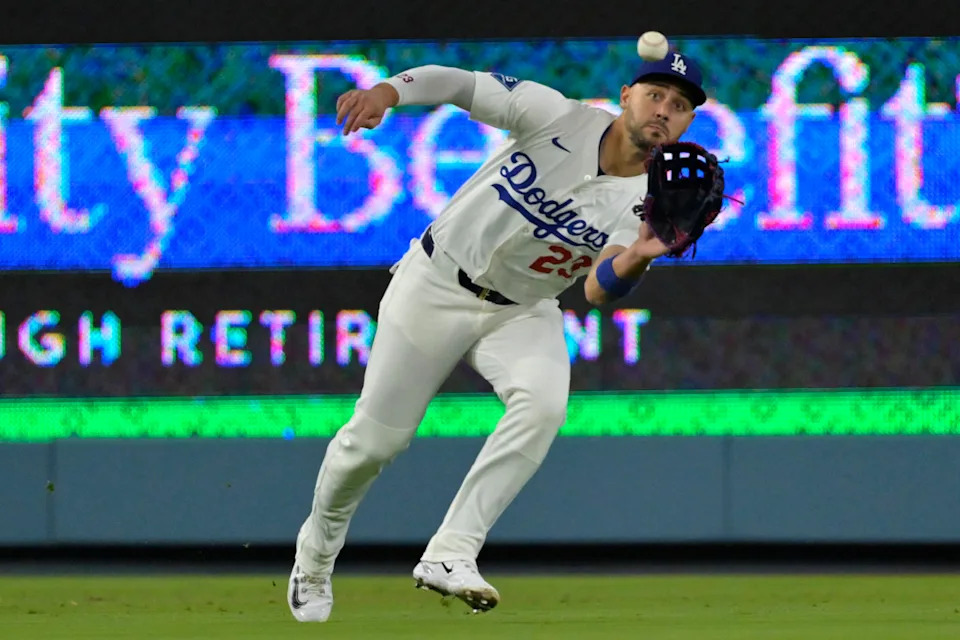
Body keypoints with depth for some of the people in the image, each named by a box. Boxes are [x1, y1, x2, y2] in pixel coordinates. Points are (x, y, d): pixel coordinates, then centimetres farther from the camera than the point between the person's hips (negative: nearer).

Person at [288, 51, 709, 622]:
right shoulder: (559, 116, -17)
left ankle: (451, 554, -26)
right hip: (437, 288, -2)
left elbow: (600, 289, -27)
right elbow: (458, 83, -18)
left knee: (544, 403, -29)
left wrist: (636, 259, -51)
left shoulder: (651, 203, -14)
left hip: (522, 313, 2)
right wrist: (385, 93, -37)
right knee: (375, 439, 0)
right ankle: (317, 550, 30)